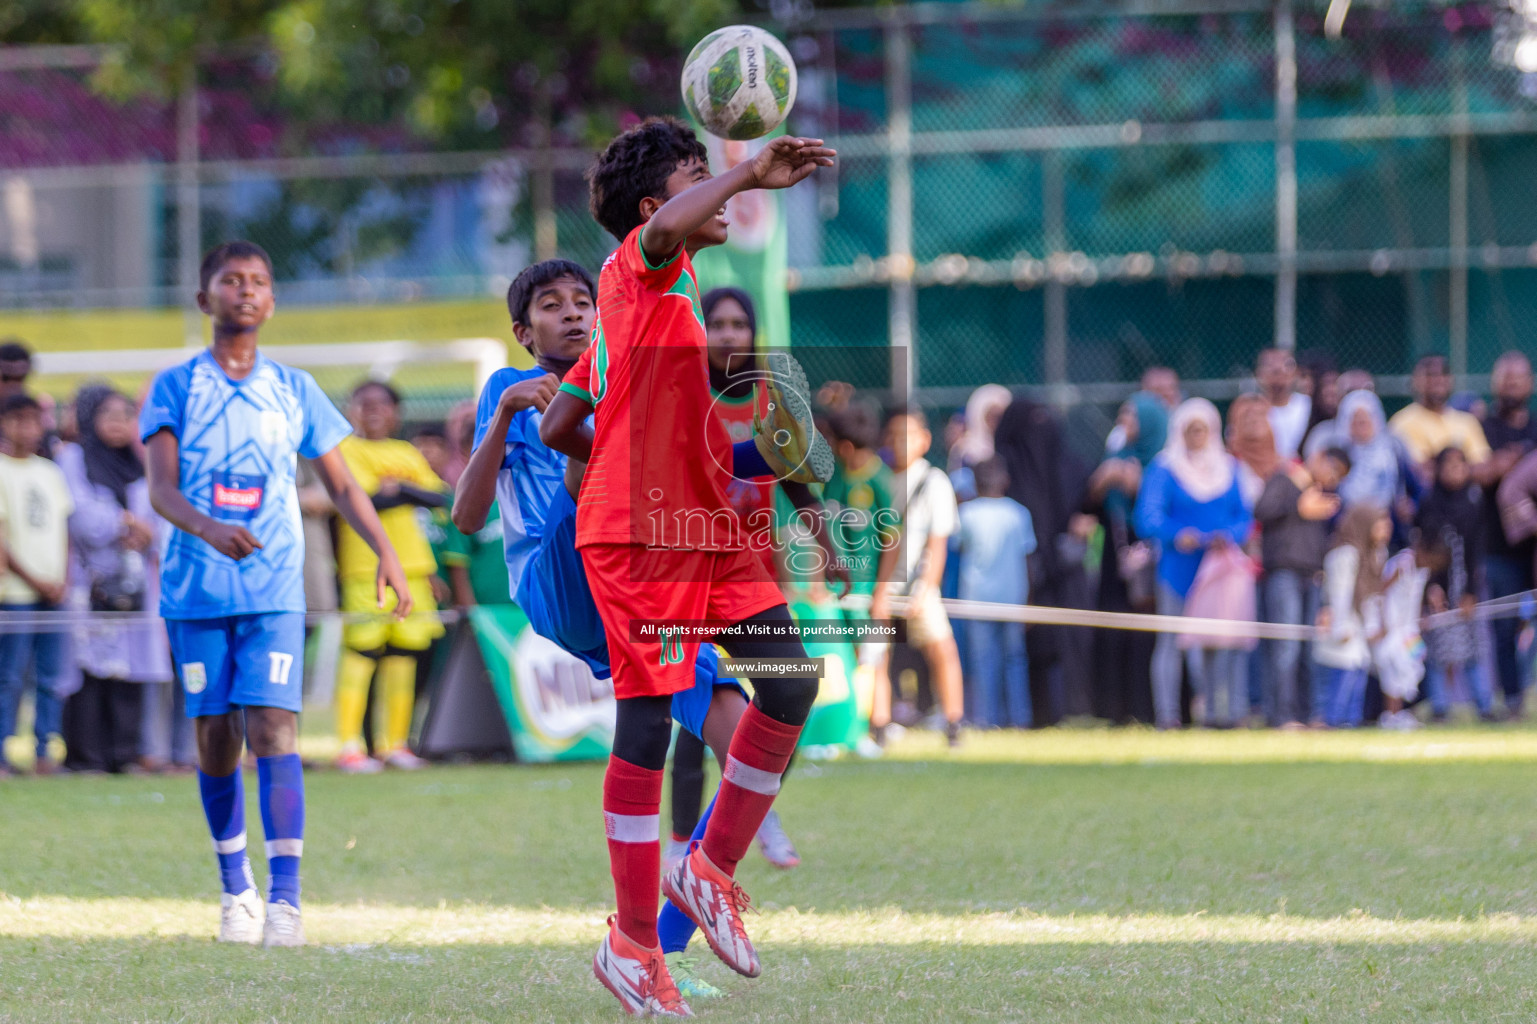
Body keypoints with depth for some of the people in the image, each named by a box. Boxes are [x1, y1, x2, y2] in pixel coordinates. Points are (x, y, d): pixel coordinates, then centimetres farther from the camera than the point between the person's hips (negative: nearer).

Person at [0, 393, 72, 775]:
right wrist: (34, 580, -10)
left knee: (51, 678, 4)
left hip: (53, 591, 5)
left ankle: (44, 753, 8)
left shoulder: (50, 473, 14)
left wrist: (62, 579, 3)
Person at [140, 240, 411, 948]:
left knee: (272, 729, -13)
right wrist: (207, 527, -29)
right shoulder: (175, 387, 3)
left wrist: (385, 551, 0)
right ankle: (235, 887, 21)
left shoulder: (294, 390, 10)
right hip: (196, 590, 0)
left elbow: (340, 484, 15)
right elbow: (160, 486, -9)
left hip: (274, 590, 0)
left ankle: (284, 896, -18)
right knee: (215, 739, 4)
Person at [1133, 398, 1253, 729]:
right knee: (1172, 641, -5)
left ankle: (1214, 711, 6)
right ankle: (1167, 713, -4)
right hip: (1178, 566, -3)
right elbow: (1148, 518, -8)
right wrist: (1178, 535, -26)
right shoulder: (1164, 469, 0)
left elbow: (1244, 516, 11)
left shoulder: (1227, 469, 12)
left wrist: (1228, 535, -11)